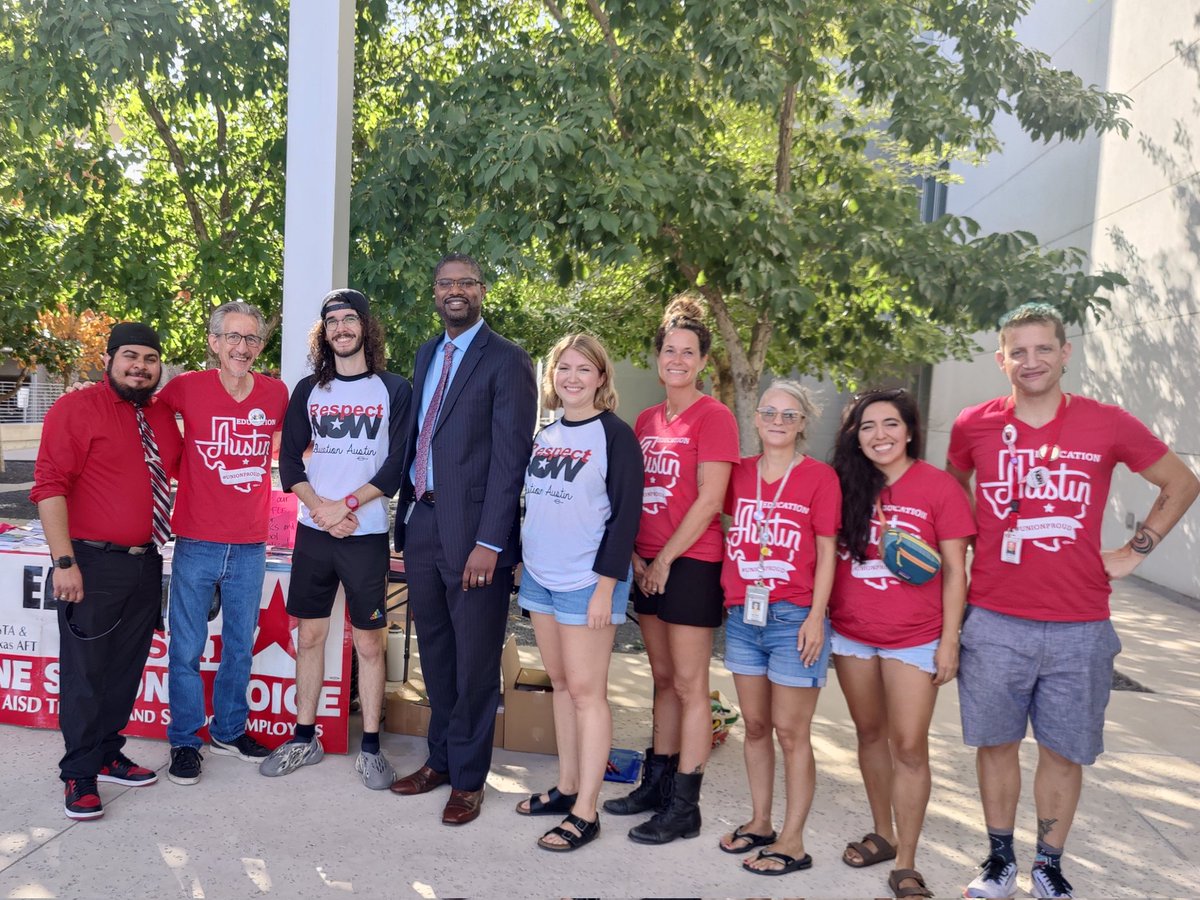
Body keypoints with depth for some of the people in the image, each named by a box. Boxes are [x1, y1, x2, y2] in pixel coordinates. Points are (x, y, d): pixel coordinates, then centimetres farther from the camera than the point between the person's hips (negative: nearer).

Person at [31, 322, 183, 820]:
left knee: (126, 668, 15)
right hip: (93, 564, -6)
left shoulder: (164, 417, 10)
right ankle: (79, 775, 16)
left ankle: (107, 755, 30)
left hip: (147, 564, 6)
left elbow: (179, 471, 25)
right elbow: (50, 486, -14)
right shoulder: (76, 408, -9)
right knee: (86, 671, 3)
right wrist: (64, 561, -19)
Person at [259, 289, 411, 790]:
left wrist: (348, 505, -14)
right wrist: (319, 506, -10)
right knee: (309, 636, 9)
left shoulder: (394, 390, 1)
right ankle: (305, 739, 22)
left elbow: (397, 464, -5)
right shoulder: (309, 390, 9)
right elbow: (289, 459, 6)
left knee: (369, 641, 2)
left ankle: (371, 748, 12)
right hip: (313, 531, 3)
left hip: (367, 533, -3)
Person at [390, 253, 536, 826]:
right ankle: (440, 759, 35)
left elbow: (510, 456, -14)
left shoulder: (506, 361, -8)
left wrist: (489, 542, -19)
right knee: (435, 655, 18)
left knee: (474, 662, 6)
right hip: (422, 522, 7)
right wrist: (407, 518, 11)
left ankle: (468, 778, 22)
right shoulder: (427, 355, 15)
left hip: (473, 531, -6)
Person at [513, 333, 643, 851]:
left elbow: (626, 514, -13)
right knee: (560, 684, 14)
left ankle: (585, 812, 7)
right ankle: (566, 788, 26)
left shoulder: (615, 435, -9)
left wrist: (606, 585, -16)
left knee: (586, 690, -2)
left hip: (587, 581, -7)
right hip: (539, 575, 7)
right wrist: (520, 557, 14)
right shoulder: (545, 434, 11)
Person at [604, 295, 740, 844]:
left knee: (689, 685, 0)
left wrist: (665, 559, -12)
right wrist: (634, 554, 2)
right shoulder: (646, 420, 13)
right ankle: (657, 783, 28)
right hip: (648, 565, 7)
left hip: (690, 564, -7)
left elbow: (709, 500, -15)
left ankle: (684, 808, 8)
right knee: (663, 678, 16)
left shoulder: (713, 417, -9)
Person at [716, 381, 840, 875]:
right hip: (743, 615, 5)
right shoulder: (739, 473, 7)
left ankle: (792, 843, 14)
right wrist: (726, 594, 7)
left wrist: (816, 617, -10)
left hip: (793, 617, -4)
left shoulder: (819, 476, -5)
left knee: (790, 731, 3)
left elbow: (826, 553, -6)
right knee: (755, 725, 14)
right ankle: (759, 823, 29)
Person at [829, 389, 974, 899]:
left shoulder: (939, 487, -8)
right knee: (870, 735, 16)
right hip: (851, 634, 4)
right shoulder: (846, 484, 2)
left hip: (913, 639, -4)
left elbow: (954, 571, -6)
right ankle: (882, 834, 33)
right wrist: (820, 617, 0)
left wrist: (949, 640, -8)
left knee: (909, 746, -1)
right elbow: (830, 554, 8)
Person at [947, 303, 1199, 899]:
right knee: (996, 743, 11)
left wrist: (1135, 551, 4)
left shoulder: (1107, 424, -3)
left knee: (1065, 752, 10)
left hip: (1079, 627, 0)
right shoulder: (974, 425, -1)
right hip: (994, 621, 1)